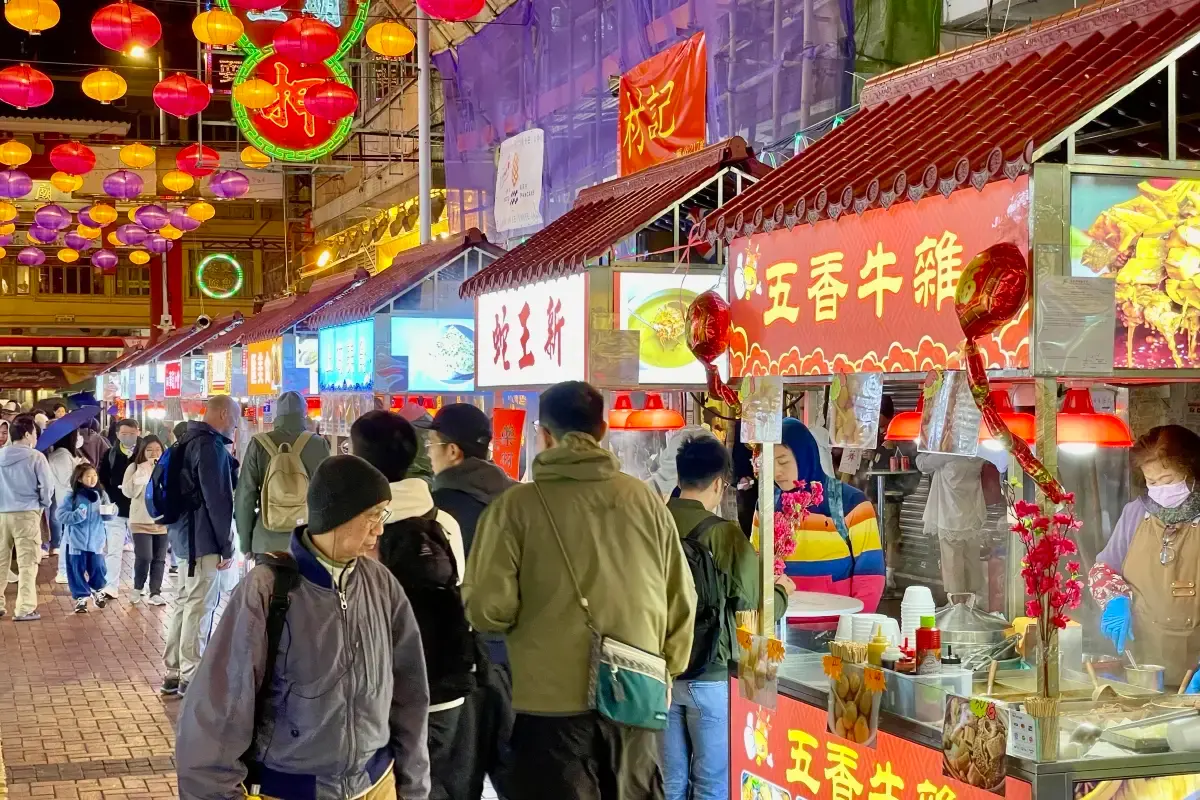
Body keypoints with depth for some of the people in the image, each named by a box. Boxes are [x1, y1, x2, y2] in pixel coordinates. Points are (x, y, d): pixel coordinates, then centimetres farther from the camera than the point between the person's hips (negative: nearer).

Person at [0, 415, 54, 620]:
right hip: (26, 513, -5)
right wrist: (44, 505, 10)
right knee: (27, 563, 0)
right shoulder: (35, 457, -9)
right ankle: (24, 608, -2)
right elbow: (47, 487, -8)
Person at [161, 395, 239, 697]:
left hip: (185, 533, 10)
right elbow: (218, 499, -19)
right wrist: (226, 546, -13)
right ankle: (190, 676, 0)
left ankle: (174, 672, 20)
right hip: (204, 537, -10)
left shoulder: (189, 440, 14)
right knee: (199, 605, -4)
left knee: (185, 602, 14)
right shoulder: (211, 446, -17)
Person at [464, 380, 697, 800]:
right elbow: (680, 602, 3)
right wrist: (665, 671, 18)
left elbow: (489, 609, -13)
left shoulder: (517, 505, -9)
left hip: (552, 702, -3)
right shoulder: (644, 499, -1)